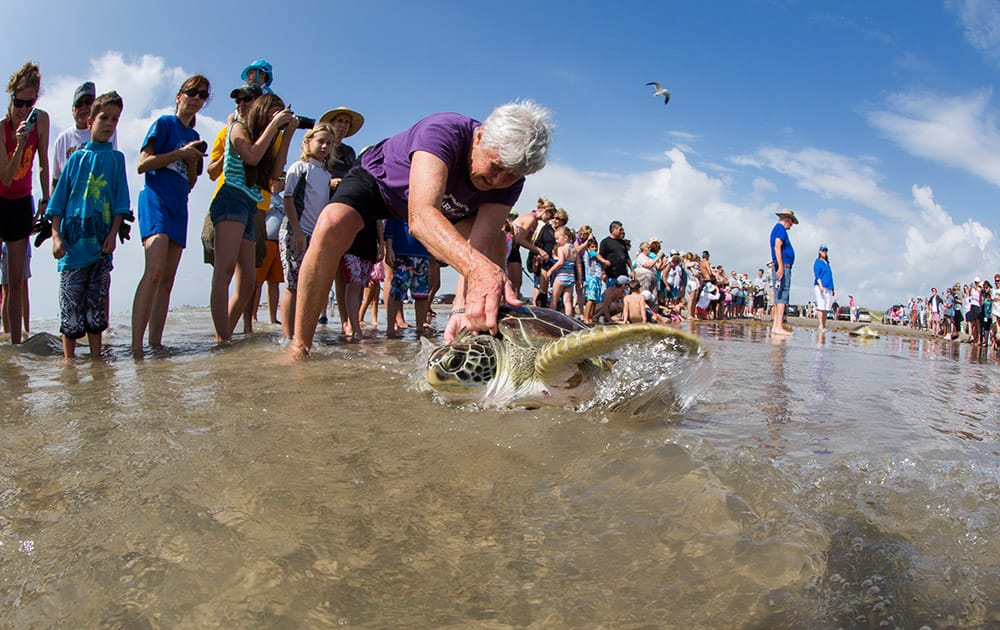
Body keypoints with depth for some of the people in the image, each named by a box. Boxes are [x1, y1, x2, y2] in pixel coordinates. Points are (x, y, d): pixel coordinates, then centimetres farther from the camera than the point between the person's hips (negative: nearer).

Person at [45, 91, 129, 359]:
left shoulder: (116, 158, 10)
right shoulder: (76, 157, 9)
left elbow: (120, 202, 6)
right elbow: (58, 200, 7)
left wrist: (113, 234, -5)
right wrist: (56, 235, -2)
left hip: (101, 242, 1)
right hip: (73, 241, 0)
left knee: (97, 301, 6)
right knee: (71, 303, -1)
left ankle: (96, 359, 12)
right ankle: (69, 360, 6)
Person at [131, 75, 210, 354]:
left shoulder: (195, 137, 23)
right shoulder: (164, 124, 5)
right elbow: (143, 164, -4)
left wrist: (193, 161, 4)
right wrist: (180, 153, -8)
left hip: (179, 207, 8)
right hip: (156, 199, -8)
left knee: (167, 279, 1)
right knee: (155, 270, -25)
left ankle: (155, 342, 1)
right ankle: (136, 345, -30)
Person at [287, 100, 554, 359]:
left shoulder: (509, 179, -25)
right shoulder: (443, 131, -41)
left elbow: (478, 248, -37)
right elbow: (420, 216, -57)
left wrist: (462, 310, -55)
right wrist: (477, 266, -74)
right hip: (378, 178, -4)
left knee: (496, 243, -14)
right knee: (333, 224, -33)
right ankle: (299, 347, -24)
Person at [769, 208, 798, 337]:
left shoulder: (776, 228, 23)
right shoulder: (781, 229, -7)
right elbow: (777, 247, -19)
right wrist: (781, 266, -25)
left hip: (780, 267, 10)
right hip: (782, 267, -10)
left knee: (779, 298, 9)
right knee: (782, 297, -14)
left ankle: (775, 327, 8)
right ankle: (778, 327, -19)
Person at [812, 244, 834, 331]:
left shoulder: (827, 263, 23)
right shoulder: (818, 262, 2)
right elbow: (817, 275, -10)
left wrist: (833, 289, 23)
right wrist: (820, 285, -22)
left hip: (828, 287, 7)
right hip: (820, 286, -7)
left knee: (827, 307, 3)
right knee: (821, 306, -14)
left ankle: (824, 325, 7)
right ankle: (821, 325, -16)